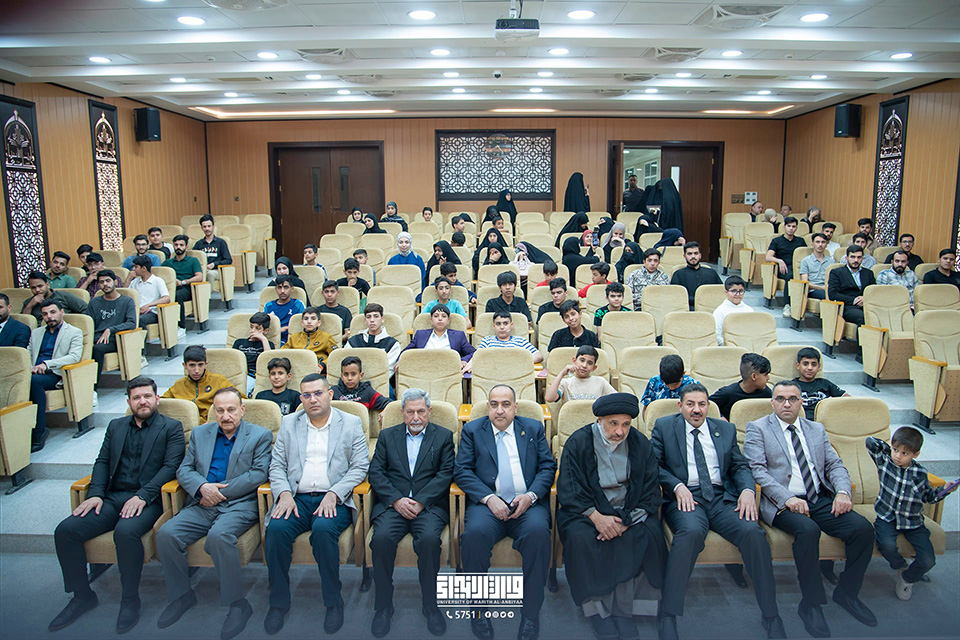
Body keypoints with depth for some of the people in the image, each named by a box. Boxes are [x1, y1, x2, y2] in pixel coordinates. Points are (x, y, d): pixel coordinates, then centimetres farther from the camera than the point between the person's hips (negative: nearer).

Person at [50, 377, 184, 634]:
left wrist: (143, 496, -17)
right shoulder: (116, 426, 22)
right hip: (111, 498, 5)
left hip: (147, 499, -5)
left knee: (126, 532, -34)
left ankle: (130, 600, -13)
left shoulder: (171, 427, 5)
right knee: (65, 530, -15)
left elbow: (171, 466, -5)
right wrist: (96, 494, -3)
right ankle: (82, 595, 3)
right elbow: (102, 461, 15)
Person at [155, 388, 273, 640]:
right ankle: (181, 595, 3)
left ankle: (237, 603, -18)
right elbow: (184, 469, 12)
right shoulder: (199, 434, 18)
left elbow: (259, 473, -6)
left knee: (218, 536, -33)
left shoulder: (260, 435, 5)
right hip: (201, 505, 5)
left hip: (239, 505, -5)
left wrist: (220, 492, -11)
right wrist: (203, 487, -10)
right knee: (166, 534, -19)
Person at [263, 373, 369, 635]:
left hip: (334, 500, -2)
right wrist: (284, 493, -8)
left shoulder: (351, 423, 8)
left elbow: (360, 466, 1)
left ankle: (333, 602, -14)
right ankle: (279, 602, -9)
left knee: (323, 529, -33)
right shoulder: (289, 423, 16)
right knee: (276, 528, -27)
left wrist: (334, 494, -12)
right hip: (297, 498, 3)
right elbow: (277, 465, 11)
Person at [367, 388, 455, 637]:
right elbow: (376, 472, 7)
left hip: (429, 505, -1)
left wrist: (420, 502, -12)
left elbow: (446, 473, 2)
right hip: (393, 503, 1)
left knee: (429, 538, -31)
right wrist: (397, 499, -10)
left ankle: (430, 605, -12)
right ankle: (383, 607, -12)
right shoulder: (387, 436, 17)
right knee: (382, 537, -28)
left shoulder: (443, 436, 12)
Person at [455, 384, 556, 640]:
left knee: (538, 531, -32)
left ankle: (531, 614, -16)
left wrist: (531, 495, -9)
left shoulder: (534, 429, 17)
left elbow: (548, 466, 9)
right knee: (475, 532, -31)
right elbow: (462, 471, 3)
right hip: (488, 504, 0)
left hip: (527, 504, 1)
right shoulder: (472, 430, 13)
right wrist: (488, 498, -12)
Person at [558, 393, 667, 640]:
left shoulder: (640, 443, 0)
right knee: (580, 536, -31)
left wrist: (625, 520, -15)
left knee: (648, 534, -26)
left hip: (629, 511, 2)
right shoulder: (578, 442, -6)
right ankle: (596, 609, -15)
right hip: (586, 510, -2)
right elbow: (568, 489, -9)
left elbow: (650, 492, 0)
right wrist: (596, 517, -22)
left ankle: (623, 610, -13)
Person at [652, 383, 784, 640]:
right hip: (686, 498, -3)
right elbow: (653, 464, 4)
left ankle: (771, 617, -14)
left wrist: (748, 489, -5)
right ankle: (667, 615, -27)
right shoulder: (664, 426, 12)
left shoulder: (726, 429, 21)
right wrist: (677, 486, -12)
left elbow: (740, 466, 16)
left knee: (753, 531, -27)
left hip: (722, 498, 3)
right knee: (691, 531, -36)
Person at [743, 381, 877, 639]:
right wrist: (787, 498, -19)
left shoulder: (817, 429, 21)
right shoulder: (758, 429, 4)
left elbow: (835, 465, 15)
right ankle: (811, 603, -15)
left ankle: (847, 593, 4)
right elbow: (756, 470, -7)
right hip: (782, 503, -5)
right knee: (808, 530, -33)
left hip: (821, 500, 5)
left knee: (863, 528, -18)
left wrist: (843, 492, -7)